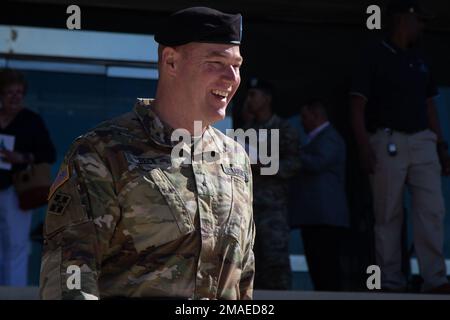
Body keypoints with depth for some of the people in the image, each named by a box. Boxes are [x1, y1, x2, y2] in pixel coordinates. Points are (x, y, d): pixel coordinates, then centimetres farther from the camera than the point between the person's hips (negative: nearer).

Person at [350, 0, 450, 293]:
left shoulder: (419, 61, 19)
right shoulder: (375, 57, 1)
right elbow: (358, 106, -4)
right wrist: (365, 148, -15)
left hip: (423, 142, 5)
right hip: (388, 142, -5)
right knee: (389, 215, -2)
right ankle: (391, 282, 2)